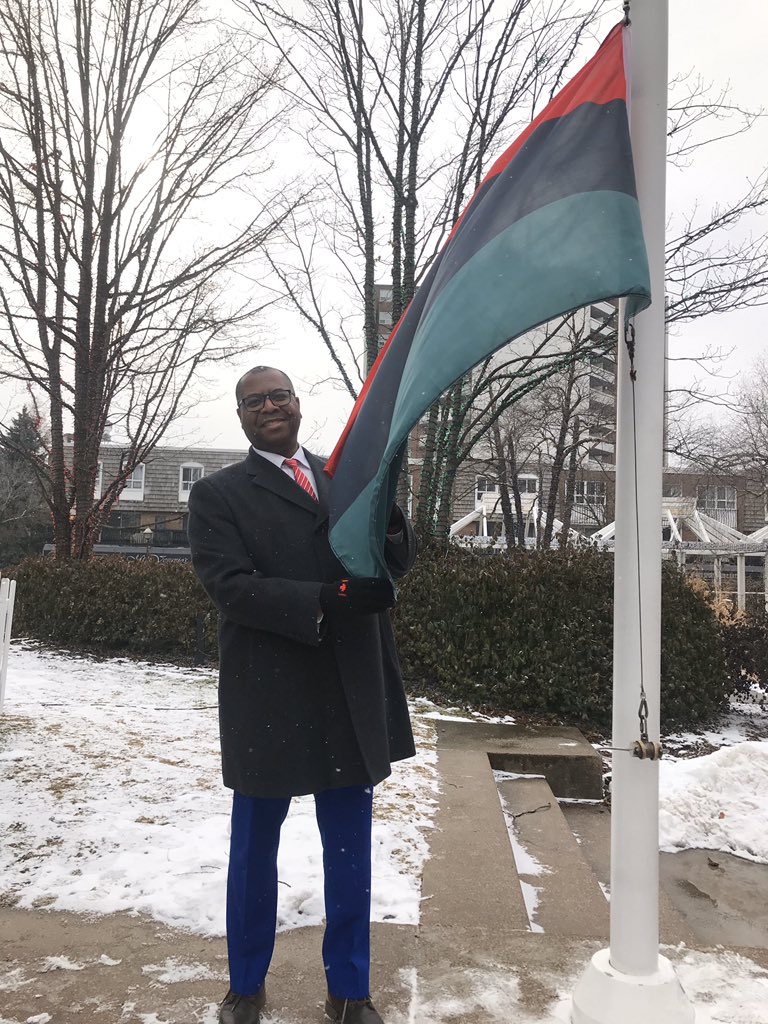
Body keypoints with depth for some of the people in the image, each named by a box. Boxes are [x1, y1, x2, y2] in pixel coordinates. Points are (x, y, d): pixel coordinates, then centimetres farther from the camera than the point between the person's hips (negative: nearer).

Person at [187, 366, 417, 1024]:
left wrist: (391, 527, -19)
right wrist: (322, 603, -26)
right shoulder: (219, 494, -2)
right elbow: (231, 586, -14)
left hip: (352, 698, 3)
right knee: (255, 850, 16)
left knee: (350, 854, 15)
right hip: (268, 703, -3)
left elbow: (401, 561, 5)